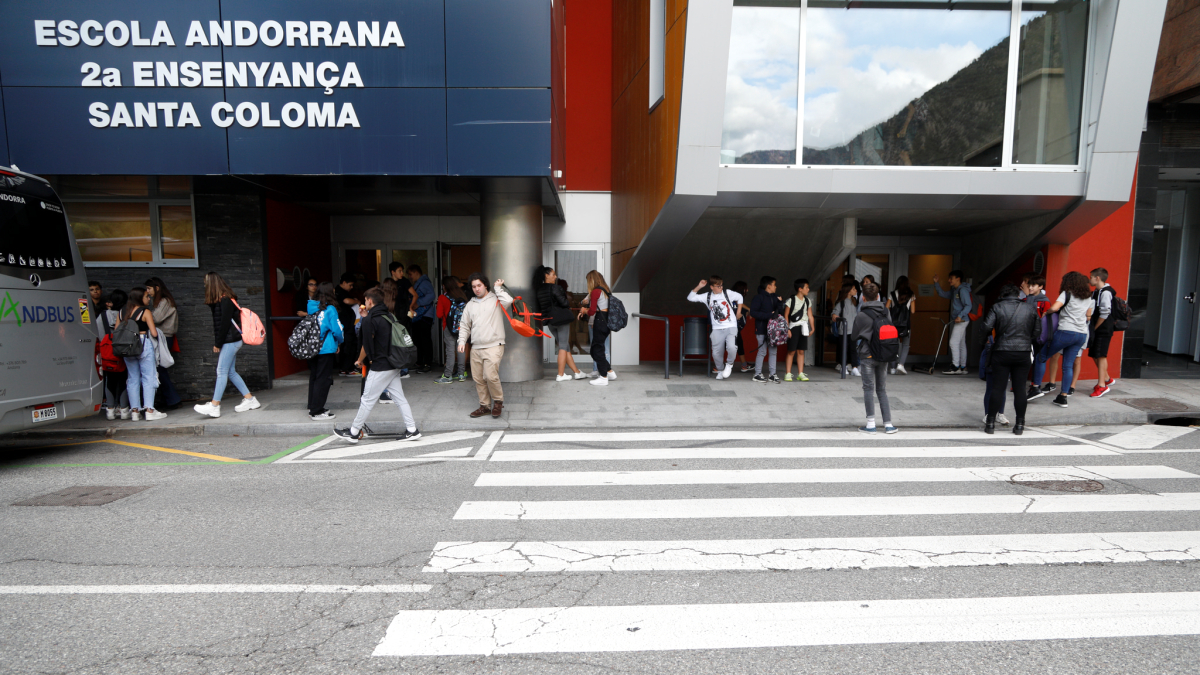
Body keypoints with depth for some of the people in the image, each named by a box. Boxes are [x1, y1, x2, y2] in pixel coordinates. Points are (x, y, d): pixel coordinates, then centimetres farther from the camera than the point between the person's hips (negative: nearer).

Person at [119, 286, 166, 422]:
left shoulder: (122, 312, 8)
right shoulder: (145, 312, -8)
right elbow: (154, 333, -12)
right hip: (144, 346, -5)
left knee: (133, 379, 12)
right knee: (148, 378, 0)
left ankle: (135, 411, 14)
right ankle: (149, 411, -2)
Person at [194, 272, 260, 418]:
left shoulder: (225, 300, -14)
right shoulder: (220, 300, 14)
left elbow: (225, 323, -17)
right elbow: (218, 323, 14)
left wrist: (218, 343, -12)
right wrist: (217, 343, 9)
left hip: (230, 341, -10)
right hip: (230, 341, 10)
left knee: (222, 371, -8)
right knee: (231, 372, 11)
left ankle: (214, 406, -7)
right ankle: (250, 399, 15)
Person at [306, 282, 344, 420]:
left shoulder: (311, 308, 7)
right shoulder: (330, 309, -11)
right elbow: (337, 330, -12)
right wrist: (339, 342, 9)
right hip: (326, 350, -7)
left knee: (314, 377, 16)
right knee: (323, 380, 0)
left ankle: (312, 407, 26)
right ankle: (316, 411, 3)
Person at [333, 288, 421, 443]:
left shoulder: (369, 320, -12)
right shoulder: (390, 316, 11)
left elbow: (367, 345, -11)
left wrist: (360, 360, 8)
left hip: (379, 368, -7)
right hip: (394, 366, 7)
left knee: (367, 400, 3)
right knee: (400, 398, 9)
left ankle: (353, 433, 15)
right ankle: (412, 430, 8)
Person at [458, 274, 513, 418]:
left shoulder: (495, 299, 2)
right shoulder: (470, 304, 17)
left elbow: (508, 301, -20)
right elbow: (464, 325, 20)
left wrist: (498, 288, -6)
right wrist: (462, 341, 7)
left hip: (493, 346, -6)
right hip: (475, 348, 6)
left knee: (491, 375, -17)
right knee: (478, 378, 7)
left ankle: (498, 401, 5)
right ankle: (485, 406, 20)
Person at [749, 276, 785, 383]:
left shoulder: (774, 298, 14)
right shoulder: (759, 297, -8)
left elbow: (780, 313, 14)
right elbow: (753, 312, -16)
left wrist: (780, 303, -3)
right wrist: (769, 315, -20)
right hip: (762, 329, -7)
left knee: (773, 351, 7)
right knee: (762, 351, -4)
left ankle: (772, 374, 13)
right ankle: (757, 374, 5)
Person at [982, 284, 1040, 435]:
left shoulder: (997, 307, -4)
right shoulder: (1031, 308, 5)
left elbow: (986, 328, -10)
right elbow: (1037, 330, 9)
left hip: (1002, 352, -2)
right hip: (1024, 353, 2)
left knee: (997, 388, 2)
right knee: (1020, 389, 7)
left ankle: (990, 423, 4)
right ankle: (1020, 425, 11)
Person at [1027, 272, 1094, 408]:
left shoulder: (1067, 293, -4)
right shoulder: (1088, 297, 16)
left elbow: (1054, 308, -18)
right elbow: (1088, 315, 25)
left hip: (1066, 332, -7)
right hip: (1082, 334, 7)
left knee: (1041, 357, 6)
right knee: (1068, 365, 7)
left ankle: (1036, 387, 2)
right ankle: (1063, 397, 5)